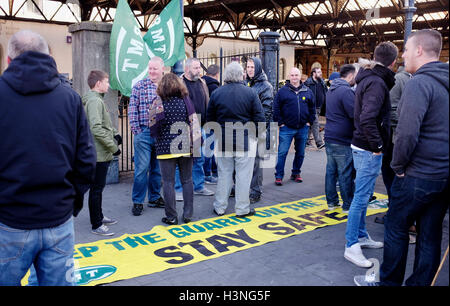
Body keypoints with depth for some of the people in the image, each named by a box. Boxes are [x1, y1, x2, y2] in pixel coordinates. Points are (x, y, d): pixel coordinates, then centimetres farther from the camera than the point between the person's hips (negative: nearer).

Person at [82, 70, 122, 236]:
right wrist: (113, 147, -20)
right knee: (96, 189, -2)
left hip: (101, 153, 11)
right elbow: (96, 129, -26)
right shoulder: (94, 101, -17)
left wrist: (115, 134, 7)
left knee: (98, 187, 19)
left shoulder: (96, 99, 16)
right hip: (99, 153, -11)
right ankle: (96, 225, 6)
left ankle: (99, 217, 33)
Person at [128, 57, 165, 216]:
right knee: (142, 168, -2)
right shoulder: (139, 86, 1)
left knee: (158, 167, 12)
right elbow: (132, 109, -1)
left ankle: (154, 198, 26)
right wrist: (136, 130, -7)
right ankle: (137, 202, 10)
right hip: (144, 133, -3)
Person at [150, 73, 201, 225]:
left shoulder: (158, 103, -7)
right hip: (185, 147, 3)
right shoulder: (186, 100, 0)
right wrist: (195, 142, 4)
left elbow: (153, 128, -7)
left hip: (166, 148, -2)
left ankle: (171, 217, 11)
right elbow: (194, 123, -2)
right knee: (187, 181, 12)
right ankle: (188, 214, 18)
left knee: (169, 183, 5)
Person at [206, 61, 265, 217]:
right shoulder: (250, 93, -6)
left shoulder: (216, 93, 0)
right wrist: (258, 135, 9)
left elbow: (209, 118, 6)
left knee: (224, 174, 12)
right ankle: (242, 209, 14)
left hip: (223, 140, 3)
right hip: (246, 141, -2)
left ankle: (219, 207, 20)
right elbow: (260, 118, -6)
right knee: (243, 175, 5)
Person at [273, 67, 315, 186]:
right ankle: (278, 176, 4)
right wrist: (280, 122, -7)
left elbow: (312, 108, 15)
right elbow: (276, 108, -1)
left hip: (303, 128, 3)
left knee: (300, 153, 12)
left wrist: (309, 121, 6)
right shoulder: (282, 91, -1)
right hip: (286, 128, -3)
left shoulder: (307, 92, 8)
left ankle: (296, 173, 27)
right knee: (282, 153, -5)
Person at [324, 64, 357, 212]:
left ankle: (331, 201, 23)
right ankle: (348, 205, 9)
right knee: (346, 174, 0)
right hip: (343, 140, -9)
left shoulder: (331, 90, 14)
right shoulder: (346, 91, -17)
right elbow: (355, 114, -21)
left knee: (331, 170, 14)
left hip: (329, 137, 9)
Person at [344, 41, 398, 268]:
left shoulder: (368, 78, 13)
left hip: (362, 147, 10)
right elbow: (367, 118, -30)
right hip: (369, 150, -10)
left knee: (363, 195, 19)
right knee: (361, 197, -3)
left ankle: (361, 235, 33)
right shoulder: (377, 83, -18)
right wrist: (377, 146, -21)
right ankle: (351, 247, 6)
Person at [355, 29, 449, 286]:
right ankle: (421, 282, 25)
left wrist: (398, 165, -11)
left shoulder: (420, 83, -16)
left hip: (418, 176, -8)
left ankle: (389, 281, 22)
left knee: (396, 229, 8)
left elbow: (407, 133, -26)